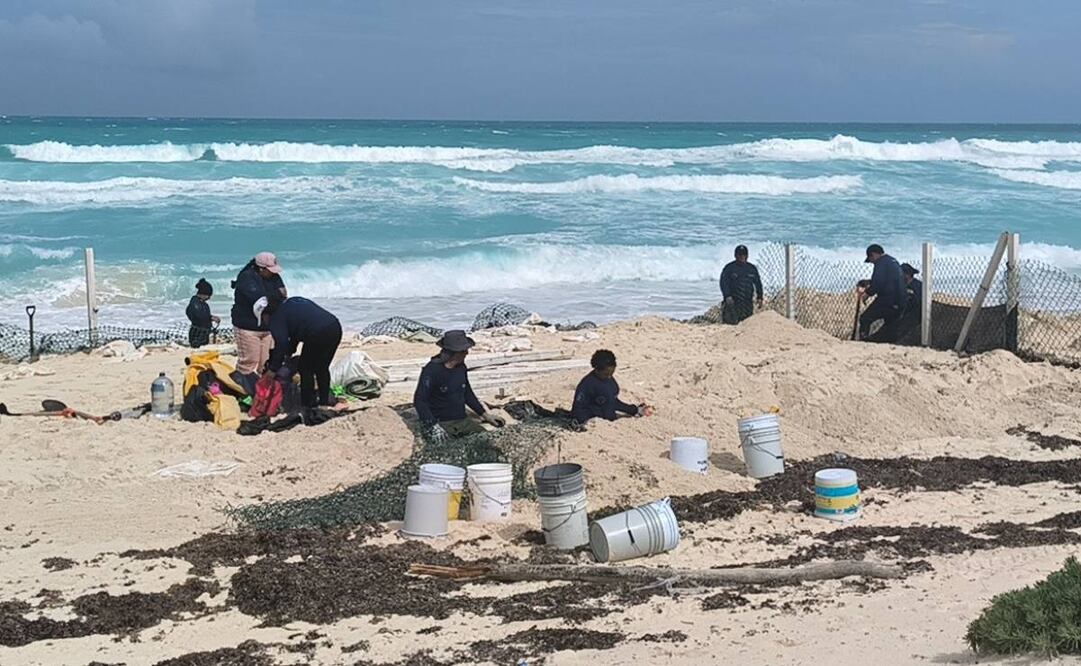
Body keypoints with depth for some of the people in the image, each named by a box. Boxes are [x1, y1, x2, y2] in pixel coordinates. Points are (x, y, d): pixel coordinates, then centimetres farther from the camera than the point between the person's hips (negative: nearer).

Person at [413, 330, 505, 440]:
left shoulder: (461, 367, 9)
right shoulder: (432, 370, -13)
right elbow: (419, 401, -16)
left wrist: (485, 414, 20)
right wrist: (433, 426, -26)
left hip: (462, 420, 7)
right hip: (441, 423, -7)